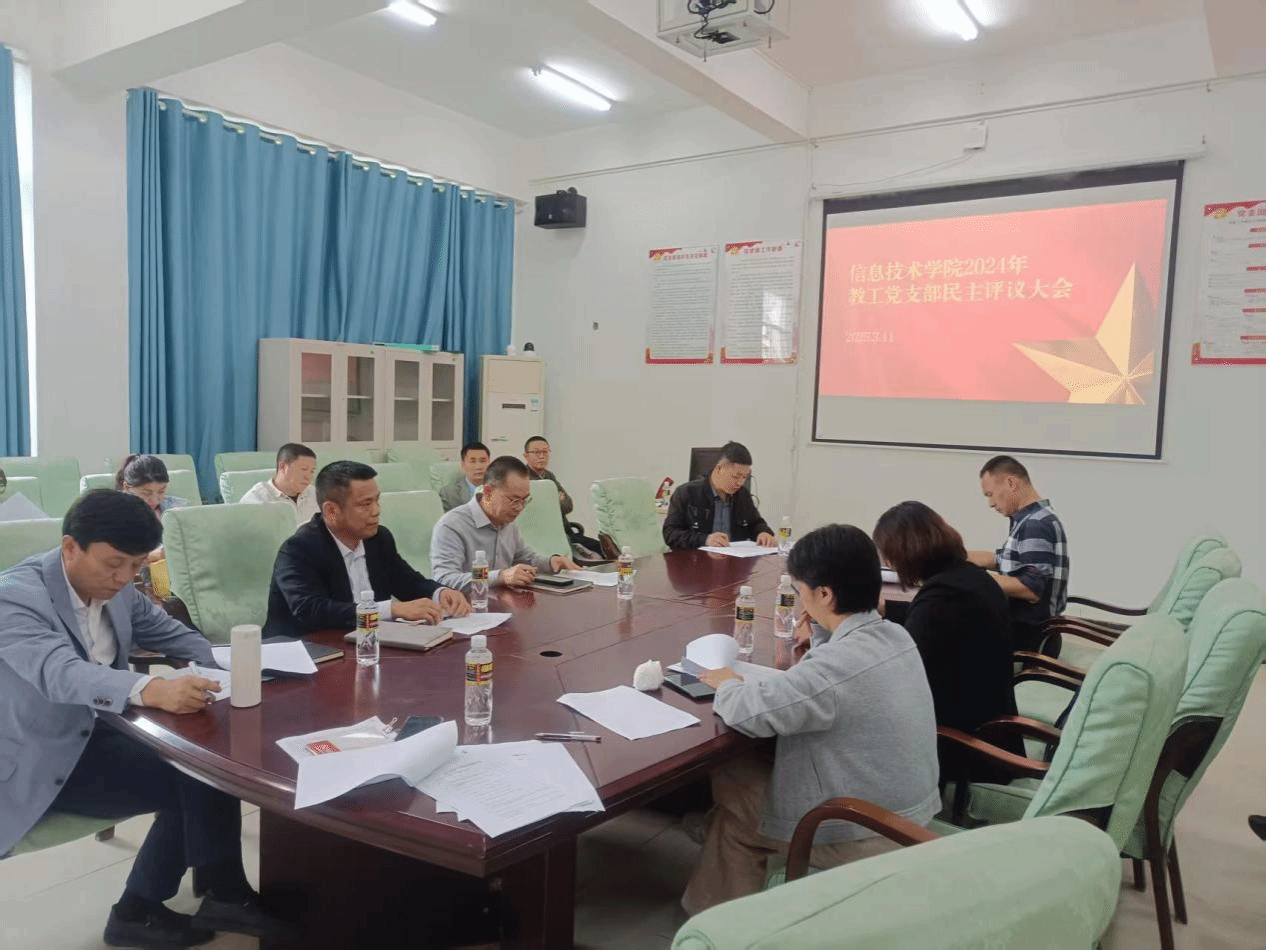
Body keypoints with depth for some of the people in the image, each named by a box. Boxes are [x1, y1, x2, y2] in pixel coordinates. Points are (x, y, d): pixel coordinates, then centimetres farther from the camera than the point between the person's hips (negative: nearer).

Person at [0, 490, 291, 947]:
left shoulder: (114, 587, -1)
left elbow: (168, 632, 11)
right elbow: (61, 673, -41)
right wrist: (152, 690, -59)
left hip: (94, 733, 8)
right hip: (41, 761, -8)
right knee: (195, 782, -18)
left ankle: (140, 907, 3)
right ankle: (222, 896, 3)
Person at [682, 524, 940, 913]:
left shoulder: (837, 665, -31)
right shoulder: (896, 636, -3)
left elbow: (749, 711, -25)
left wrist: (728, 685, -6)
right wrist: (821, 634, 4)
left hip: (870, 837, -8)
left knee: (730, 785, 10)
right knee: (754, 768, 20)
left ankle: (716, 915, 31)